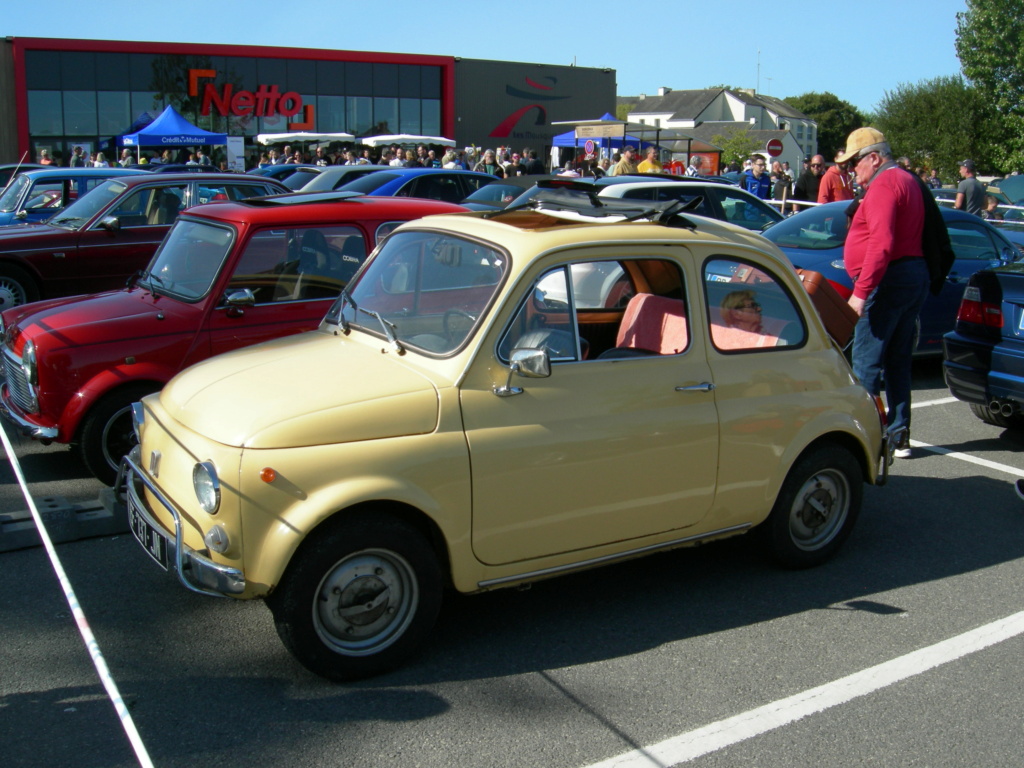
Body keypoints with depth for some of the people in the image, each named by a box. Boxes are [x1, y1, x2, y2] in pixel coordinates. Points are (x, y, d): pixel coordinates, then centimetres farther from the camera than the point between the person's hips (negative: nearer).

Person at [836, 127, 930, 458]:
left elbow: (882, 244, -23)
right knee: (898, 362, 13)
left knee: (866, 363, -6)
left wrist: (861, 291, -25)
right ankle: (899, 436, 17)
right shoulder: (907, 181, 20)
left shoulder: (884, 185, -12)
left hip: (889, 280, -10)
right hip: (915, 277, 10)